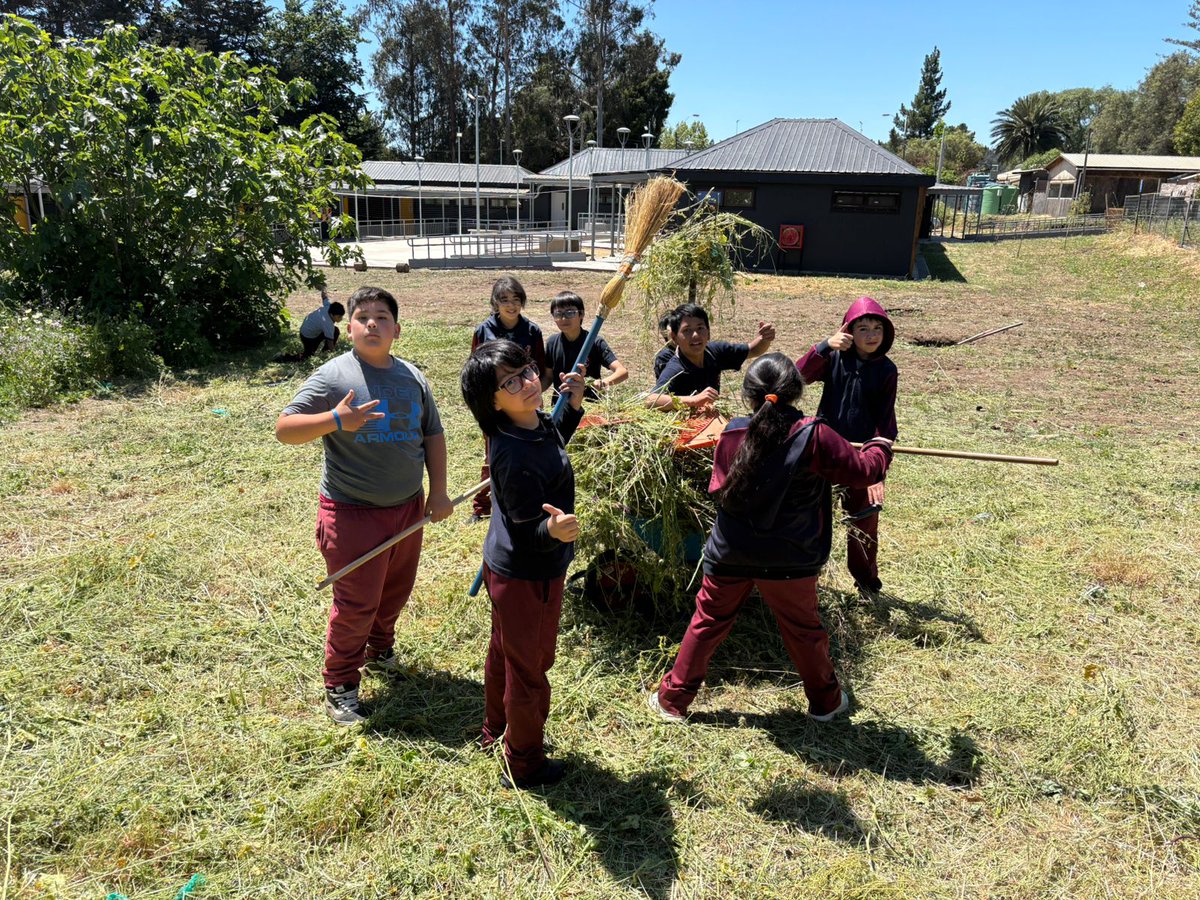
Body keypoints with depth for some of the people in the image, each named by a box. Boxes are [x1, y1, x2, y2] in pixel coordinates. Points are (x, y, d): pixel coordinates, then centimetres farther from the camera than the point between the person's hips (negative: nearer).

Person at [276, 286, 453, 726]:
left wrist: (438, 492, 7)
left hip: (407, 508, 6)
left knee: (395, 593, 21)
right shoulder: (333, 376, -12)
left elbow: (433, 435, 13)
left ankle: (380, 651, 47)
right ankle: (340, 688, 21)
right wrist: (336, 419, -31)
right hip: (352, 513, -6)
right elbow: (284, 428, -15)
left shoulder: (413, 377, 6)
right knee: (356, 604, 2)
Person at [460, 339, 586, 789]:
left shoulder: (534, 423, -7)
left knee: (504, 652, 28)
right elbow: (528, 532, -29)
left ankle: (495, 732, 52)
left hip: (505, 566, 9)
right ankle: (524, 765, 34)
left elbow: (552, 447, 17)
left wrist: (573, 407, 6)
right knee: (529, 668, 12)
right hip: (528, 577, -9)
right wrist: (554, 531, -50)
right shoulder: (516, 458, -34)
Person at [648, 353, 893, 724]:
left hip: (730, 554, 2)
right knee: (803, 627, 18)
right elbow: (863, 471, -6)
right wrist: (880, 448, 15)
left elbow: (719, 489, 1)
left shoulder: (732, 435, -8)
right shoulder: (813, 436, -16)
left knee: (708, 622, 15)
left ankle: (672, 698, 24)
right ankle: (825, 699, 37)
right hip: (788, 559, -1)